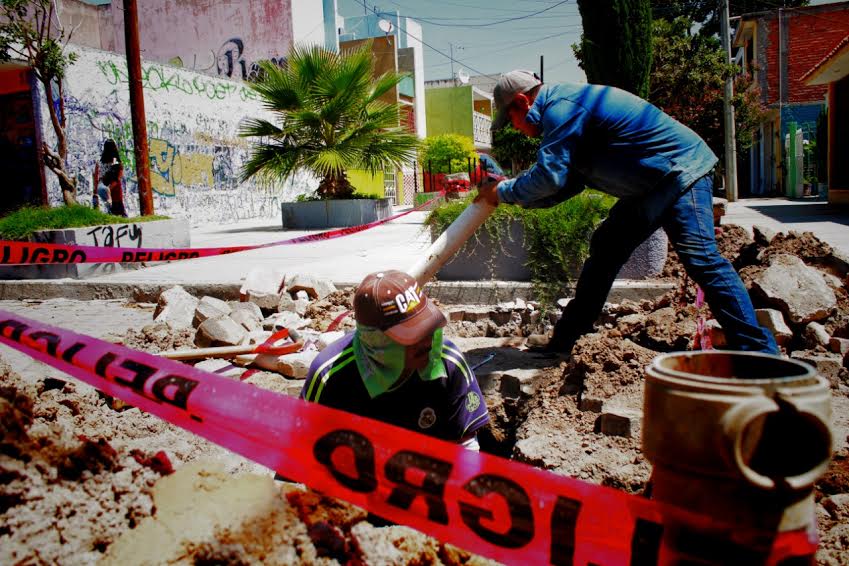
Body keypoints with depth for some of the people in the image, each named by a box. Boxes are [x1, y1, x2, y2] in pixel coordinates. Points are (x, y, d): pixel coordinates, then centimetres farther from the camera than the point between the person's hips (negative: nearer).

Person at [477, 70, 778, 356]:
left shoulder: (560, 107, -18)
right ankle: (561, 344, 21)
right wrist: (515, 194, 11)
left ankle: (759, 352, -17)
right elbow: (569, 182, 16)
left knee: (699, 255, -22)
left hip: (680, 171, -11)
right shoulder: (567, 107, 15)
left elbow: (549, 175, -25)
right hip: (652, 186, 11)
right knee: (605, 248, 12)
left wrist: (504, 191, -9)